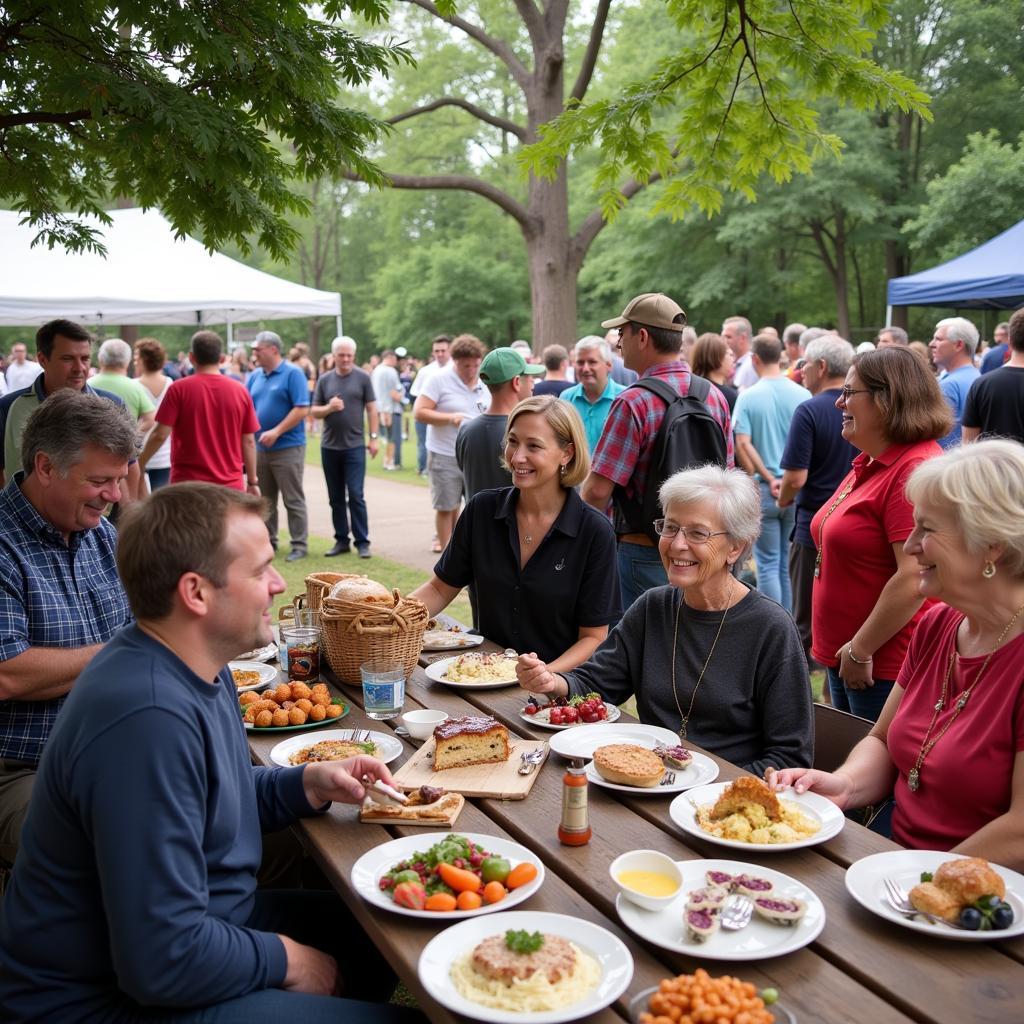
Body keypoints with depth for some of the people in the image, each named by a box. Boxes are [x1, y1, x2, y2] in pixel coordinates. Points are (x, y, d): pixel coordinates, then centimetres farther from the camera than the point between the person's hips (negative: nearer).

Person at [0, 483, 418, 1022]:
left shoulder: (199, 669, 0)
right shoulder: (148, 719, -32)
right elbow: (165, 962, -32)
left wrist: (310, 783, -2)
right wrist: (283, 958, -15)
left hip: (194, 927, 9)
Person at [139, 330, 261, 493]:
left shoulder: (179, 389, -6)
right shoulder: (240, 391, 0)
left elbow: (160, 434, -7)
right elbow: (248, 441, 4)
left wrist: (139, 464, 8)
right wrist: (253, 481, 13)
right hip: (231, 485, 2)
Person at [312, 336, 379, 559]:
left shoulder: (363, 378, 0)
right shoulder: (324, 380, 7)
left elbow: (371, 409, 1)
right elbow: (314, 412, 7)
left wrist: (374, 437, -5)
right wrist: (329, 408, -13)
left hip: (355, 446, -3)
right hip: (329, 446, 3)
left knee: (356, 496, -5)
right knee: (336, 497, 8)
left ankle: (362, 542, 1)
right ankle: (341, 540, 17)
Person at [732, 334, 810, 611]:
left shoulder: (748, 396, -7)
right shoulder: (803, 395, -2)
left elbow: (743, 445, -14)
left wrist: (768, 479, -7)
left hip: (764, 488, -2)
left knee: (768, 564, 5)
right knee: (789, 562, 13)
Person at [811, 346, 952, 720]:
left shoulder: (916, 470, -20)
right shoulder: (869, 464, 12)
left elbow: (915, 578, -27)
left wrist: (860, 650, -19)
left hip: (884, 670, -10)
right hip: (845, 660, 10)